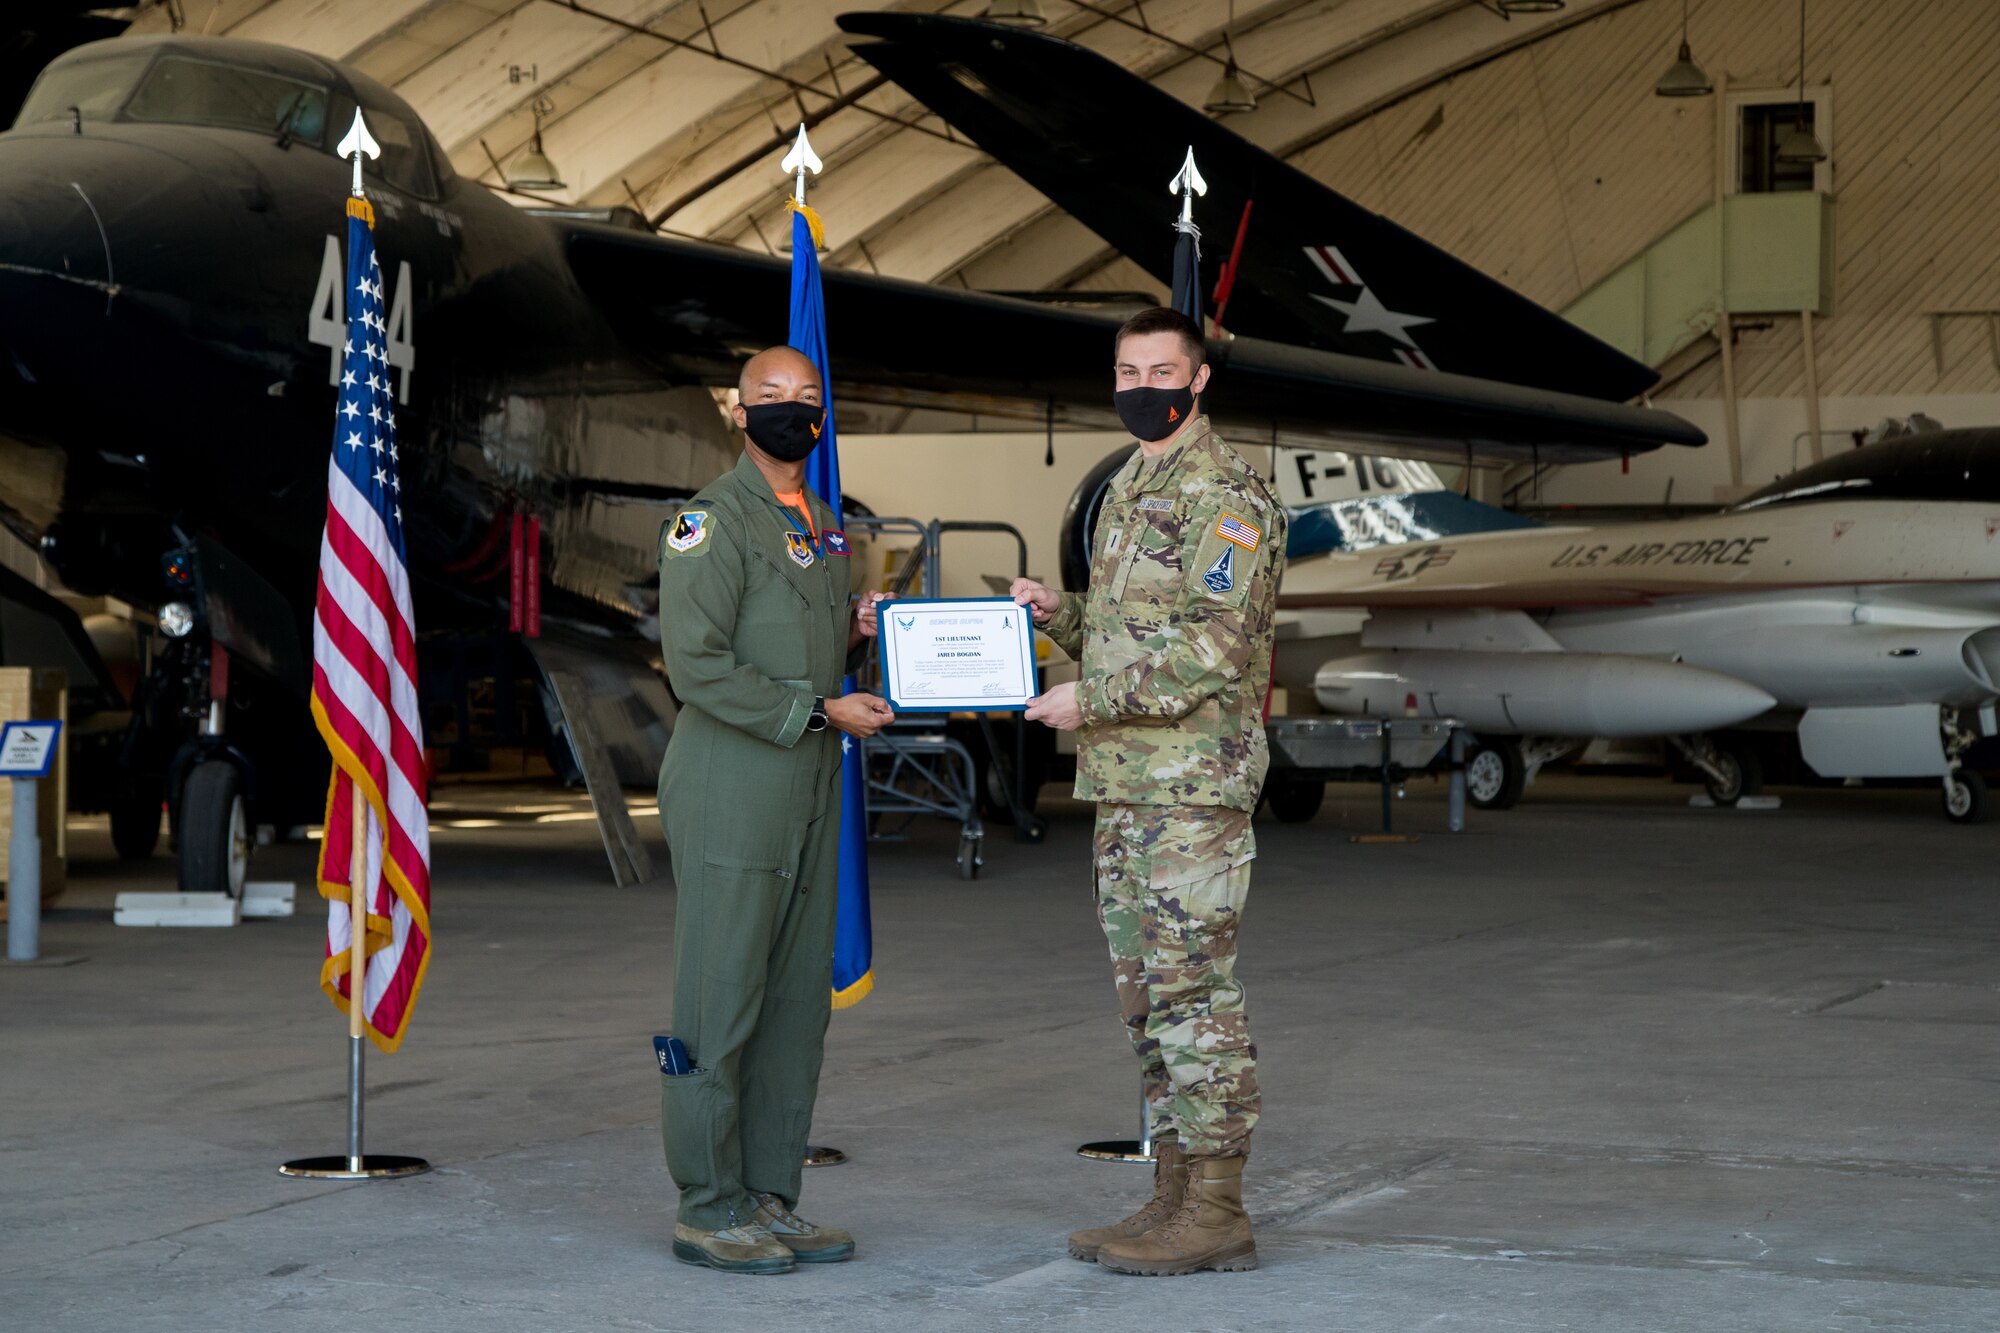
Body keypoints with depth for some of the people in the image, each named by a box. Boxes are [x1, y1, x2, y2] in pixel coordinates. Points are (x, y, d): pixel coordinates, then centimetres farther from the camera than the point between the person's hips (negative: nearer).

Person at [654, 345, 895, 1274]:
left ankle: (769, 1199, 17)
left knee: (797, 1006, 10)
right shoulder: (711, 520, -10)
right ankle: (708, 1211, 3)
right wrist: (823, 710, -17)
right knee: (719, 1005, -4)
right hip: (731, 796, -9)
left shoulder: (823, 526, 17)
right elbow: (698, 666, -18)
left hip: (810, 796, 9)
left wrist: (855, 637, 5)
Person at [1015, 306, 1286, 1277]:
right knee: (1147, 994, 11)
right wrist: (1056, 612, 6)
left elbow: (1211, 649, -19)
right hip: (1125, 784, 10)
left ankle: (1215, 1214, -2)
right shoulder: (1128, 491, 19)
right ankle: (1174, 1193, 18)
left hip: (1195, 782, -9)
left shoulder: (1227, 495, -11)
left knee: (1194, 990, -7)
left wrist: (1087, 701, -16)